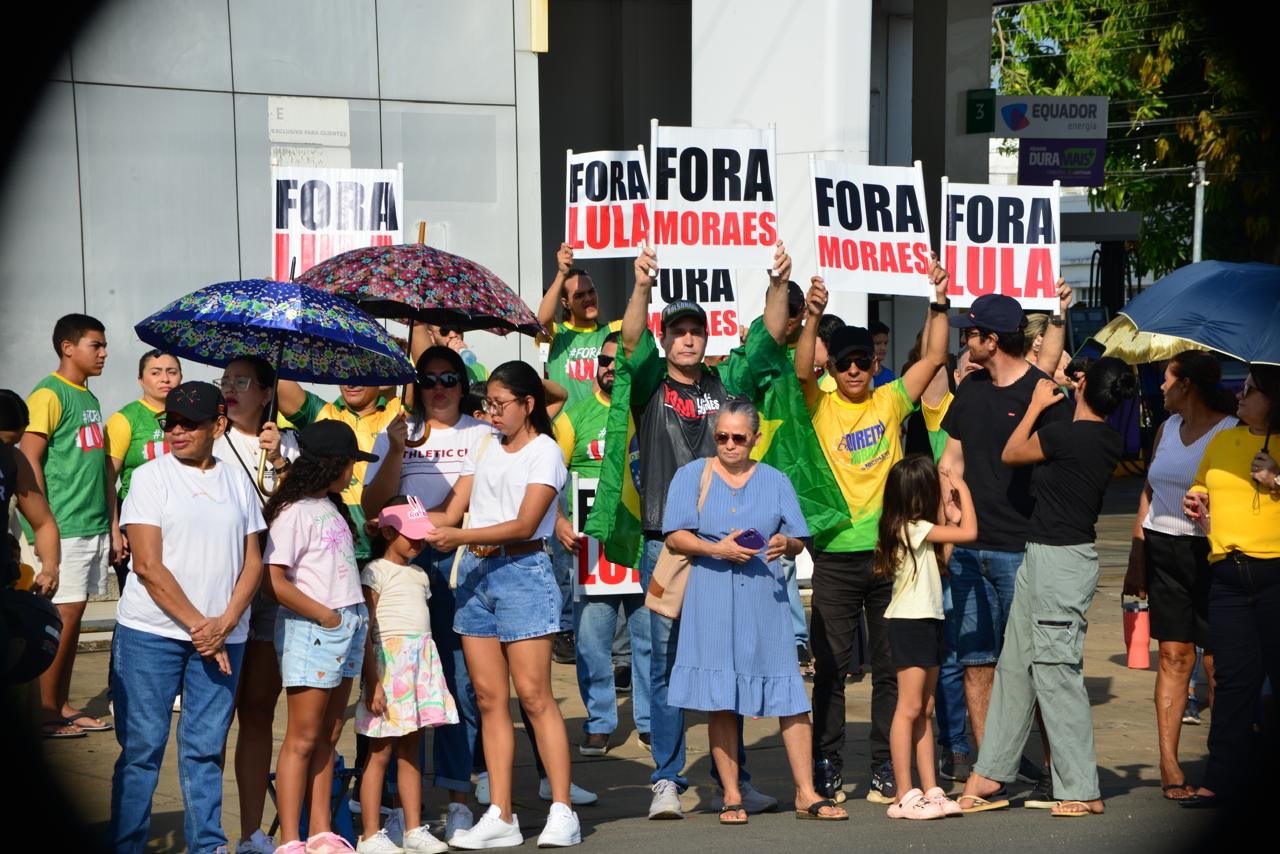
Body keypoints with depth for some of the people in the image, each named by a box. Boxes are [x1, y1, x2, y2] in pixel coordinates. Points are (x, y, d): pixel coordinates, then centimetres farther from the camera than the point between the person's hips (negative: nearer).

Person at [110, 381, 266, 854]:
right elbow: (148, 565, -8)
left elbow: (252, 561, 7)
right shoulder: (151, 477, -1)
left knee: (205, 748, 6)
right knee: (142, 747, 0)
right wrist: (196, 624, -12)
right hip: (152, 632, -3)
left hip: (221, 637, 3)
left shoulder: (237, 480, 9)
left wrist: (224, 624, -8)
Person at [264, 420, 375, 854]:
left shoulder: (332, 506, 13)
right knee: (303, 738, -4)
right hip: (312, 630, -8)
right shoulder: (294, 511, -12)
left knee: (328, 736, 11)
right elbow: (276, 582, -18)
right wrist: (326, 616, -12)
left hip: (348, 627, 8)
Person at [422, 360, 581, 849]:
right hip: (476, 573, 6)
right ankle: (500, 816, 6)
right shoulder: (485, 451, 16)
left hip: (521, 571, -6)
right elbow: (450, 513, 11)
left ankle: (562, 812, -4)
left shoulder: (545, 452, -2)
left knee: (533, 695, -8)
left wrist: (460, 537, -21)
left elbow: (523, 525, -13)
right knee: (489, 697, 3)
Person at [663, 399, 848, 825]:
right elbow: (674, 537, 0)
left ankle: (805, 793, 3)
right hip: (711, 601, -1)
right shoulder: (691, 475, 8)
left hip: (766, 599, 2)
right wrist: (716, 549, -15)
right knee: (720, 701, -2)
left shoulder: (775, 481, 14)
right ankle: (731, 795, 7)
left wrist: (785, 544, -10)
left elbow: (798, 542, 13)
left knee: (790, 695, -3)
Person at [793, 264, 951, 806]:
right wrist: (814, 317, -31)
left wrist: (939, 303, -9)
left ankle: (886, 769, 15)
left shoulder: (890, 401, 8)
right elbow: (801, 370, -17)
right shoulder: (821, 406, 1)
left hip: (889, 551, 2)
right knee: (831, 667, 3)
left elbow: (933, 357, 2)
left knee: (891, 667, 7)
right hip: (836, 556, -2)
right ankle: (827, 767, 11)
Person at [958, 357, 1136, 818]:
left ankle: (1082, 790, 1)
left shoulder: (1062, 434, -18)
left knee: (1056, 670, -4)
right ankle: (990, 778, 19)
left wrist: (1036, 405, 11)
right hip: (1042, 558, 9)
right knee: (1014, 664, 13)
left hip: (1057, 559, -9)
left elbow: (1010, 454, 1)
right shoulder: (1110, 441, 6)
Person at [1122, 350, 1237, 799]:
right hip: (1163, 551, 5)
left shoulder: (1232, 432, -5)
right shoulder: (1168, 428, 15)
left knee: (1218, 661, -4)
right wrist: (1136, 559, 15)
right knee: (1173, 656, 3)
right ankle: (1168, 765, 4)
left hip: (1210, 554, -5)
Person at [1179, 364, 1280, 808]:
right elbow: (1201, 489, 30)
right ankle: (1224, 779, 6)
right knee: (1233, 678, 4)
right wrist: (1196, 504, 10)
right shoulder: (1221, 441, 16)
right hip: (1227, 575, 5)